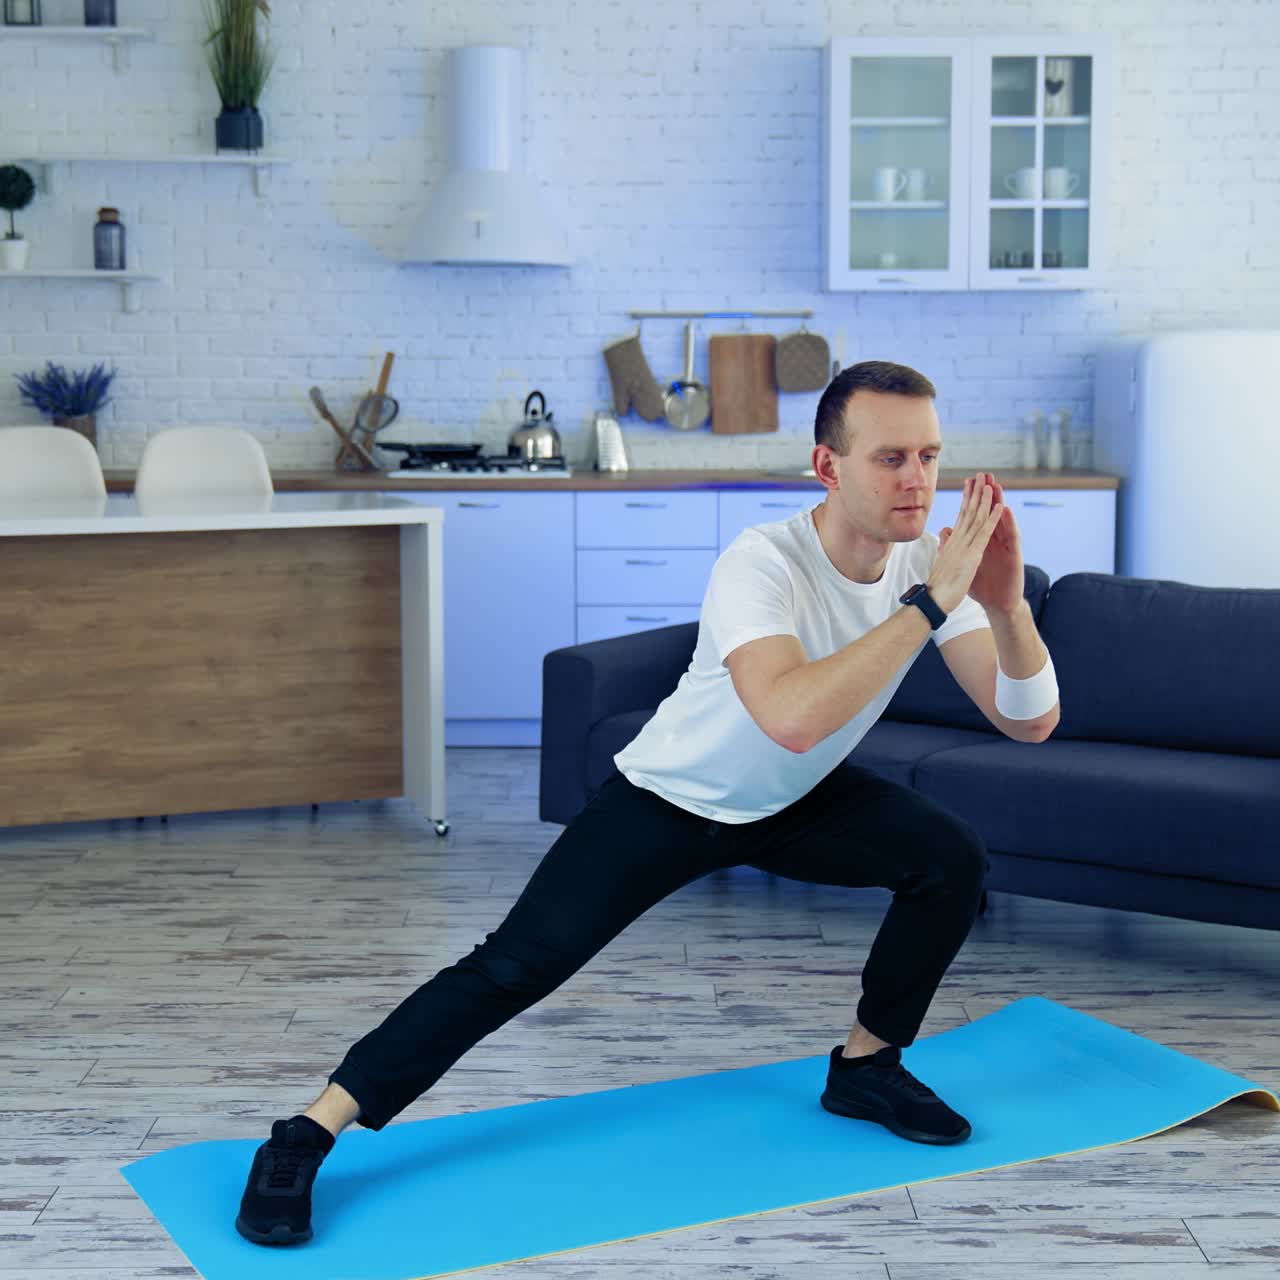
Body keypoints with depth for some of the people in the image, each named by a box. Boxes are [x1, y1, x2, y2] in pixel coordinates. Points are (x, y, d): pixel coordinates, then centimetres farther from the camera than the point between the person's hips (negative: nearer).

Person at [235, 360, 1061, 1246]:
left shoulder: (927, 562, -17)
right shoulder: (762, 564, -36)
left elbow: (1031, 721, -18)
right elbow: (793, 718, -54)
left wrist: (1006, 605, -37)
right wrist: (930, 604, -49)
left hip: (795, 800, 6)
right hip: (670, 797, -6)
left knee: (954, 859, -11)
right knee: (520, 965, -16)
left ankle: (866, 1067, 11)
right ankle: (303, 1138, -9)